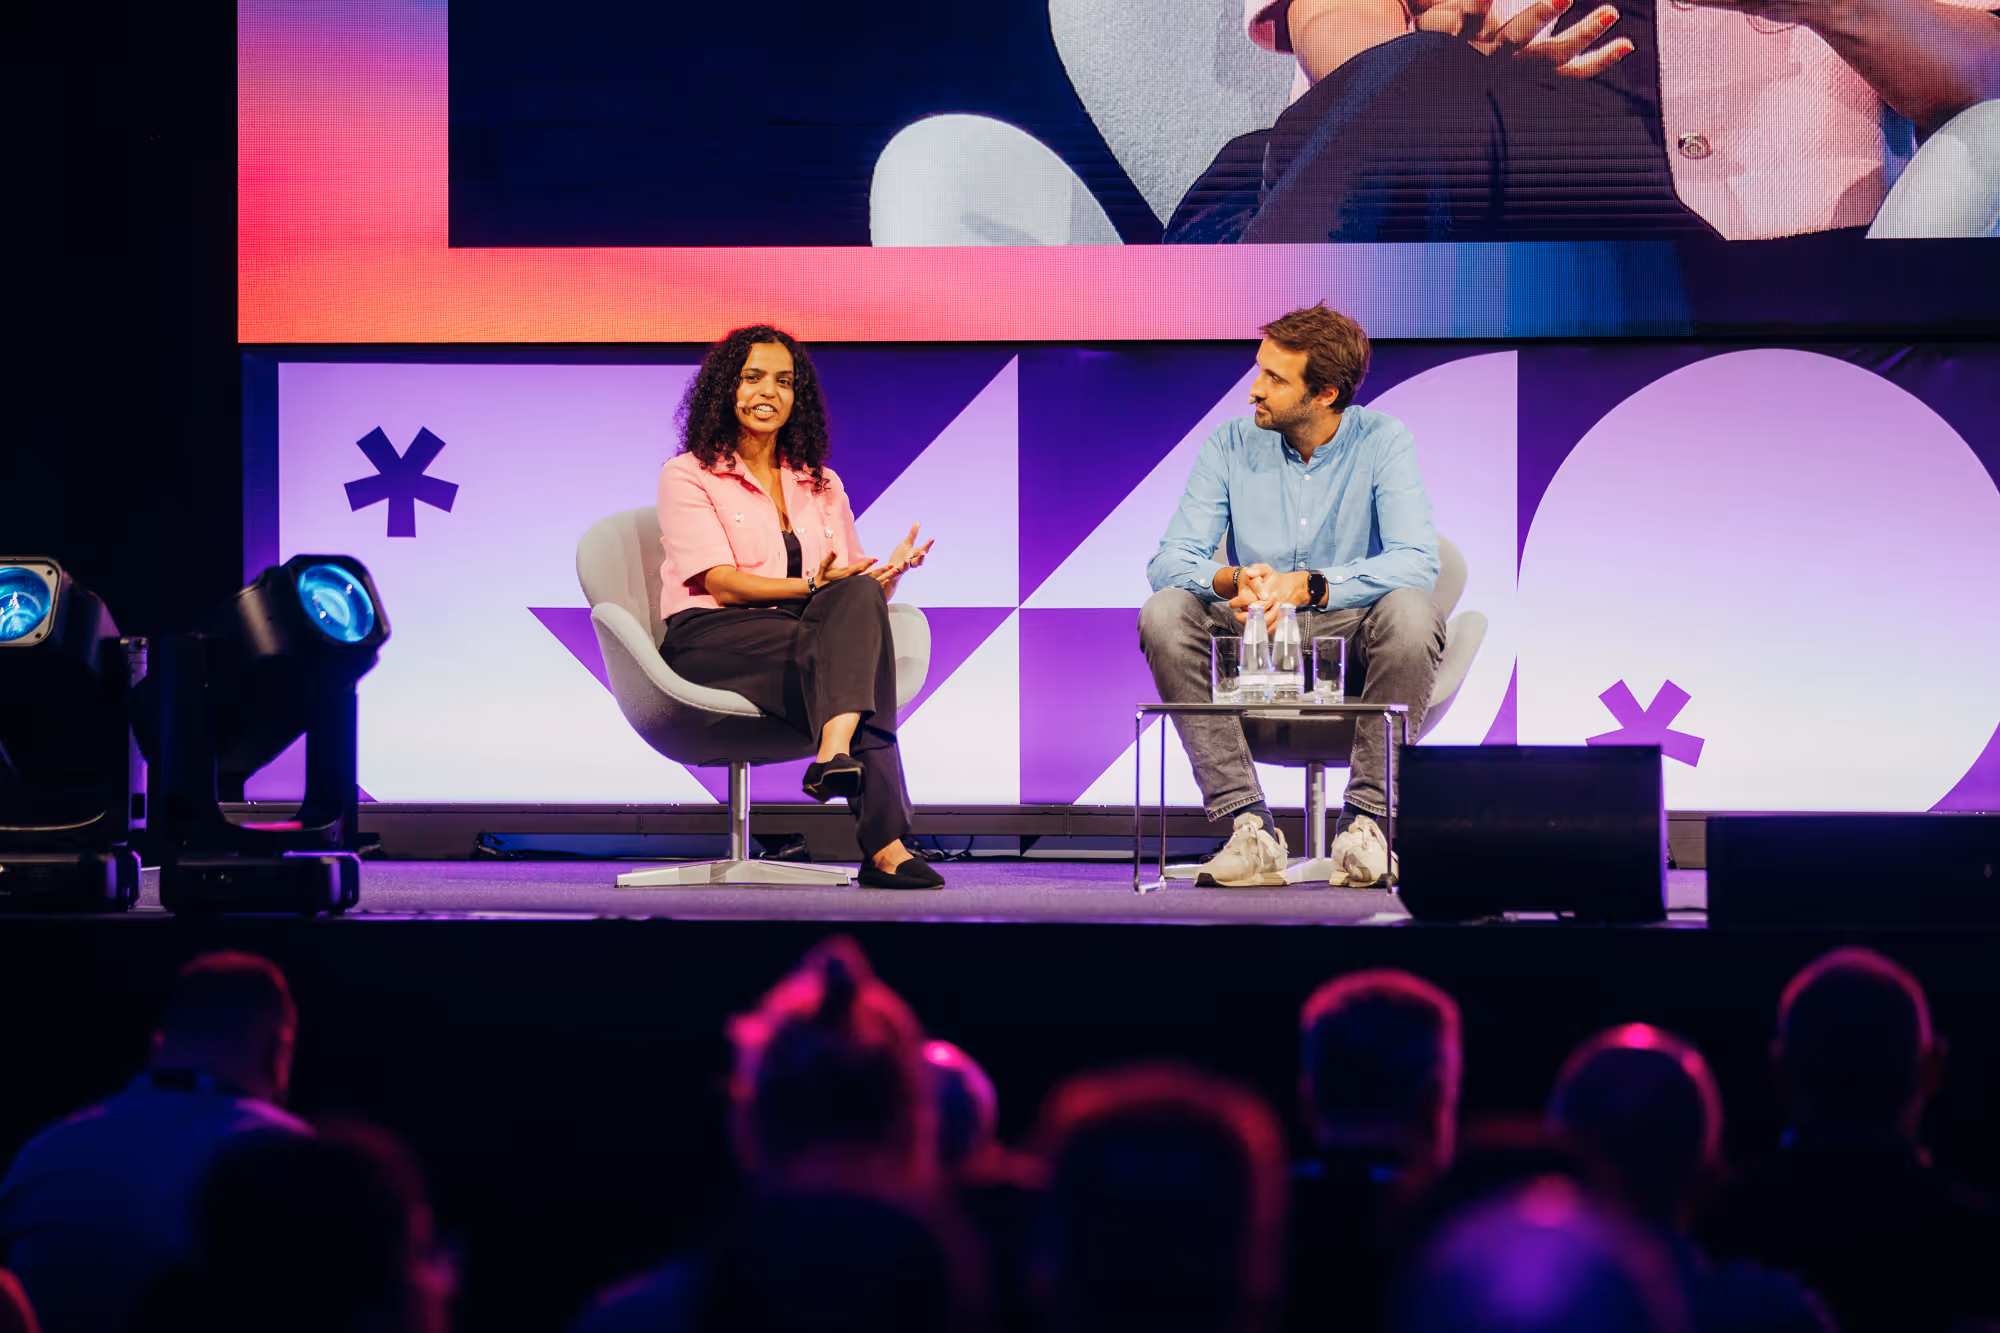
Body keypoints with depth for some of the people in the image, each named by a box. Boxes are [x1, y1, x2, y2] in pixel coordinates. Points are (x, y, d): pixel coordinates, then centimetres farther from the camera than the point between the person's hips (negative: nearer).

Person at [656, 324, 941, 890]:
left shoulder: (822, 485, 24)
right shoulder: (688, 476, 7)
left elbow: (856, 583, 15)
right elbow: (724, 585, -7)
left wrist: (887, 573, -10)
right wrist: (813, 586, -21)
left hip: (802, 639, 4)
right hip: (711, 638, -4)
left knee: (859, 597, -32)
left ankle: (836, 751, -52)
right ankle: (883, 844, -48)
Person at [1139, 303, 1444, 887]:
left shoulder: (1383, 441, -6)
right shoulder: (1230, 445, 0)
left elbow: (1415, 562, -20)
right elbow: (1169, 560, -7)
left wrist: (1307, 585, -34)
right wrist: (1234, 580, -30)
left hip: (1352, 638, -2)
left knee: (1411, 613, -34)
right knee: (1164, 613, -25)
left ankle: (1365, 819, -24)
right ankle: (1248, 824, -28)